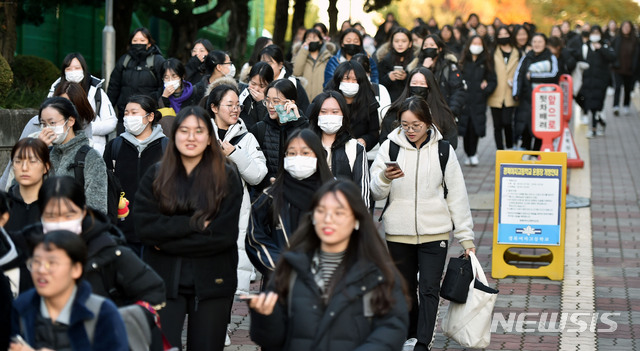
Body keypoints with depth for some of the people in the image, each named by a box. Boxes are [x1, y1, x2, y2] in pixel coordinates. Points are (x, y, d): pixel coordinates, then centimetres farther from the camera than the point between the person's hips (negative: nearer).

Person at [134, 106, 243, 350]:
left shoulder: (227, 178, 2)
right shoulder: (155, 176, 6)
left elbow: (224, 234, -9)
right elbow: (144, 227, -7)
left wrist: (167, 242, -9)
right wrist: (196, 223, -14)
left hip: (211, 283, 0)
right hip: (163, 280, 0)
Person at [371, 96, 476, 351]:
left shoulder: (442, 150, 0)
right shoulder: (390, 147, 1)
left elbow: (457, 195, 4)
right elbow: (376, 192, 0)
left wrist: (466, 236, 2)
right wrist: (385, 177, -22)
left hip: (434, 233, -2)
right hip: (398, 233, 2)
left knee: (429, 289, -10)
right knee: (405, 288, 11)